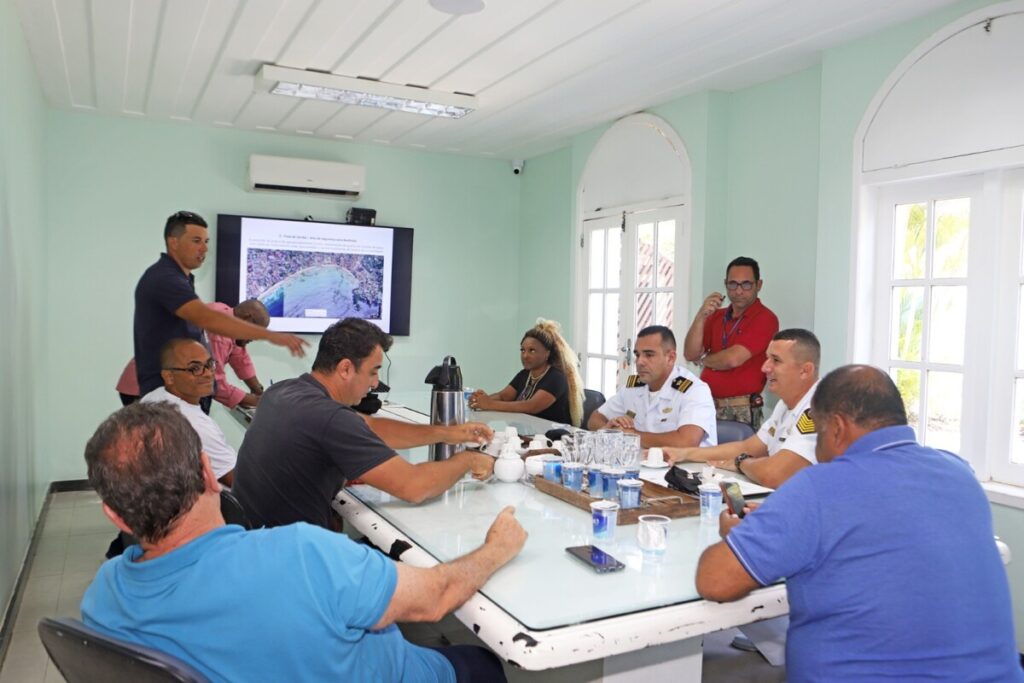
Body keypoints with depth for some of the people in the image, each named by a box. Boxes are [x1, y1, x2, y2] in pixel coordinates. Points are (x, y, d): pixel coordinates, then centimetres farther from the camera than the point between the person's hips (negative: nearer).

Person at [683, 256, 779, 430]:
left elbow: (733, 359, -18)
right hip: (707, 406, 5)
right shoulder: (716, 316, 12)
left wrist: (704, 359, 2)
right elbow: (690, 354, 2)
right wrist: (701, 316, -10)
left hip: (741, 412, -5)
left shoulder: (765, 318, -8)